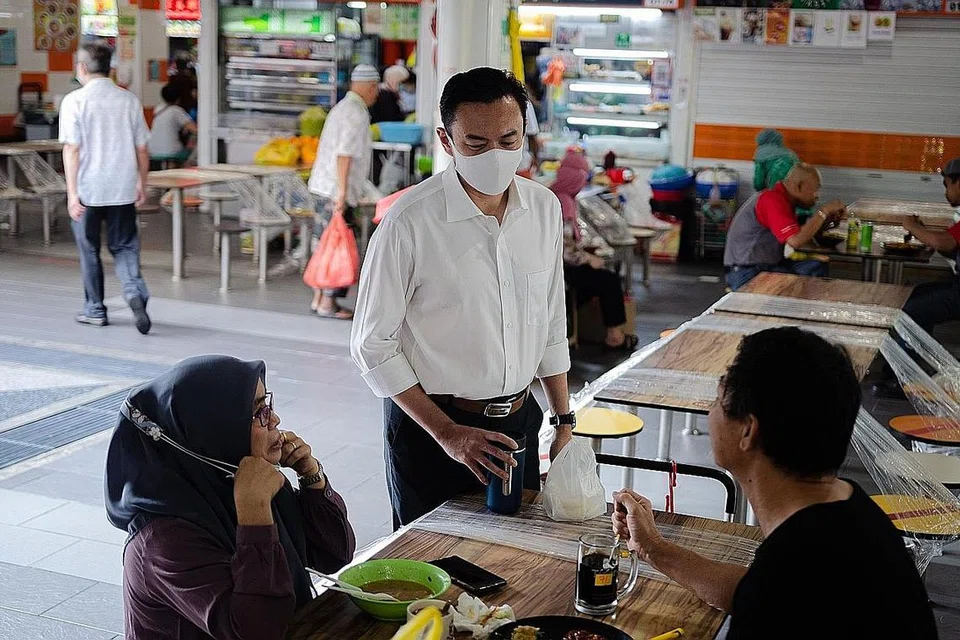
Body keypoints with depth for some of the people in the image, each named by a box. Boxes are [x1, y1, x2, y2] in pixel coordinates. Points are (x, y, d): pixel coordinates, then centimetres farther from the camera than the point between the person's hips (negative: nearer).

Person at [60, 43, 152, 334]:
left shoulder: (75, 101, -8)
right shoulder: (129, 100, 2)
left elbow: (72, 148, -12)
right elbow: (142, 149, 4)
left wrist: (72, 192, -12)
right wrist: (142, 185, 15)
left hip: (87, 190, -2)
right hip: (123, 189, 2)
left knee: (89, 250, 12)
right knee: (124, 246, 12)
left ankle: (95, 310, 21)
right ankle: (134, 291, -14)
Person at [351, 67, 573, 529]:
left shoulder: (545, 208, 0)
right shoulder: (410, 221, -17)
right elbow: (373, 344, -12)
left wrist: (564, 422, 10)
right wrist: (447, 433, -15)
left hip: (518, 421, 5)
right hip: (430, 429, -4)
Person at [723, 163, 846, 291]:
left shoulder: (784, 198, 10)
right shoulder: (773, 200, -20)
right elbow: (796, 241, -29)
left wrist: (826, 220, 1)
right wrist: (824, 211, -20)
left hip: (769, 264, 10)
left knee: (817, 268, -2)